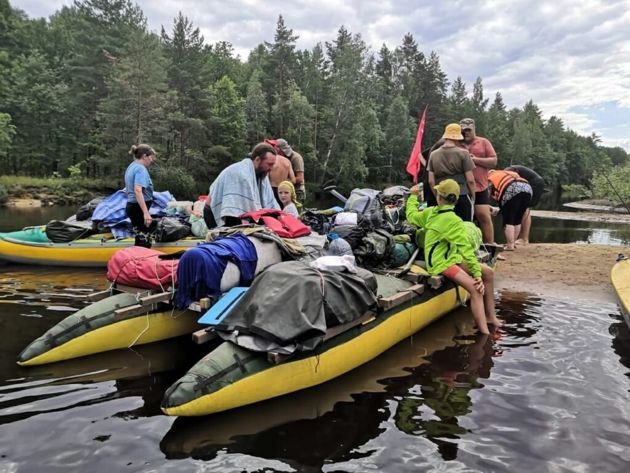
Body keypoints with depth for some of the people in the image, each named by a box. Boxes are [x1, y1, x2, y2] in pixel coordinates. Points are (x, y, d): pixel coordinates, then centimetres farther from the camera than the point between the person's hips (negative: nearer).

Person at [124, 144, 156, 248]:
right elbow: (138, 191, -27)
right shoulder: (141, 169, -15)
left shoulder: (131, 167, 16)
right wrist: (146, 213, -32)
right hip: (139, 208, -10)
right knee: (145, 242, -9)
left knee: (140, 240, 15)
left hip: (131, 206, 10)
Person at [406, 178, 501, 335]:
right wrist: (477, 274, -17)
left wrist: (413, 196, 36)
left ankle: (490, 316, 17)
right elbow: (466, 249, -19)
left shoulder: (430, 212, 3)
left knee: (488, 272, 11)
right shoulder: (454, 221, -18)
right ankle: (485, 334, -34)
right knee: (476, 289, -26)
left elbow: (412, 215, 22)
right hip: (441, 264, -9)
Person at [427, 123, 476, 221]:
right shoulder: (463, 153, -6)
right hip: (462, 197, -3)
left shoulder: (433, 155, 5)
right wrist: (473, 196, 8)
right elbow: (470, 180, -7)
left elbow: (431, 181, 5)